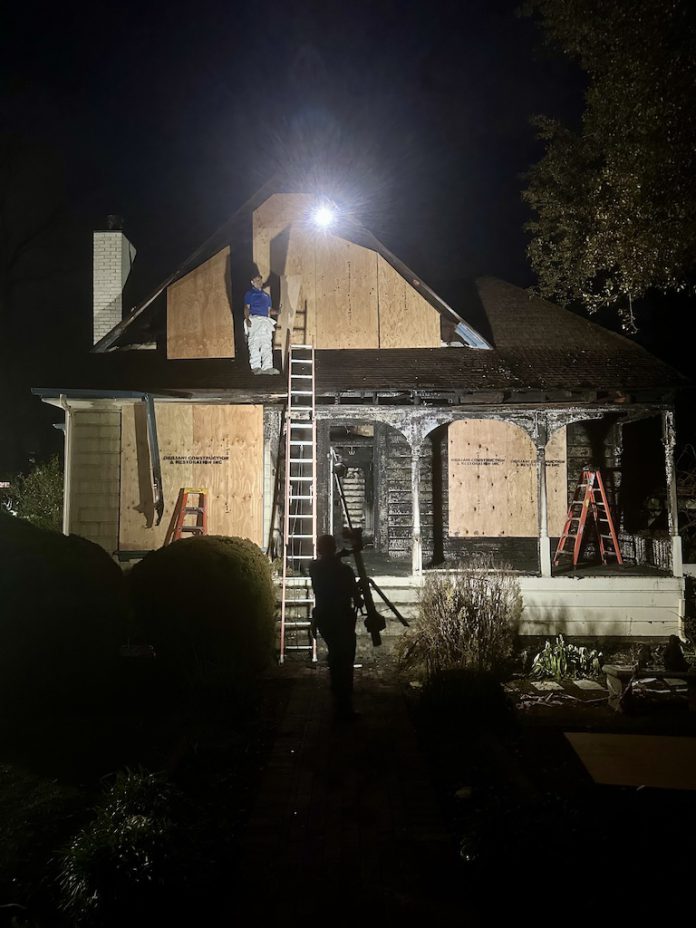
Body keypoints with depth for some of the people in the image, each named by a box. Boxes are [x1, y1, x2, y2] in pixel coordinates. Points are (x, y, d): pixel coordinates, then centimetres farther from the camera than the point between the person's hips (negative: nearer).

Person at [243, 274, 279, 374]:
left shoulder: (266, 295, 26)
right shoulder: (249, 293, 11)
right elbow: (246, 308, 1)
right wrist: (247, 319, -14)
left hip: (266, 320, 5)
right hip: (254, 320, -5)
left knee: (267, 345, -3)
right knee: (254, 343, -10)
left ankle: (267, 367, -6)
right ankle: (256, 367, -11)